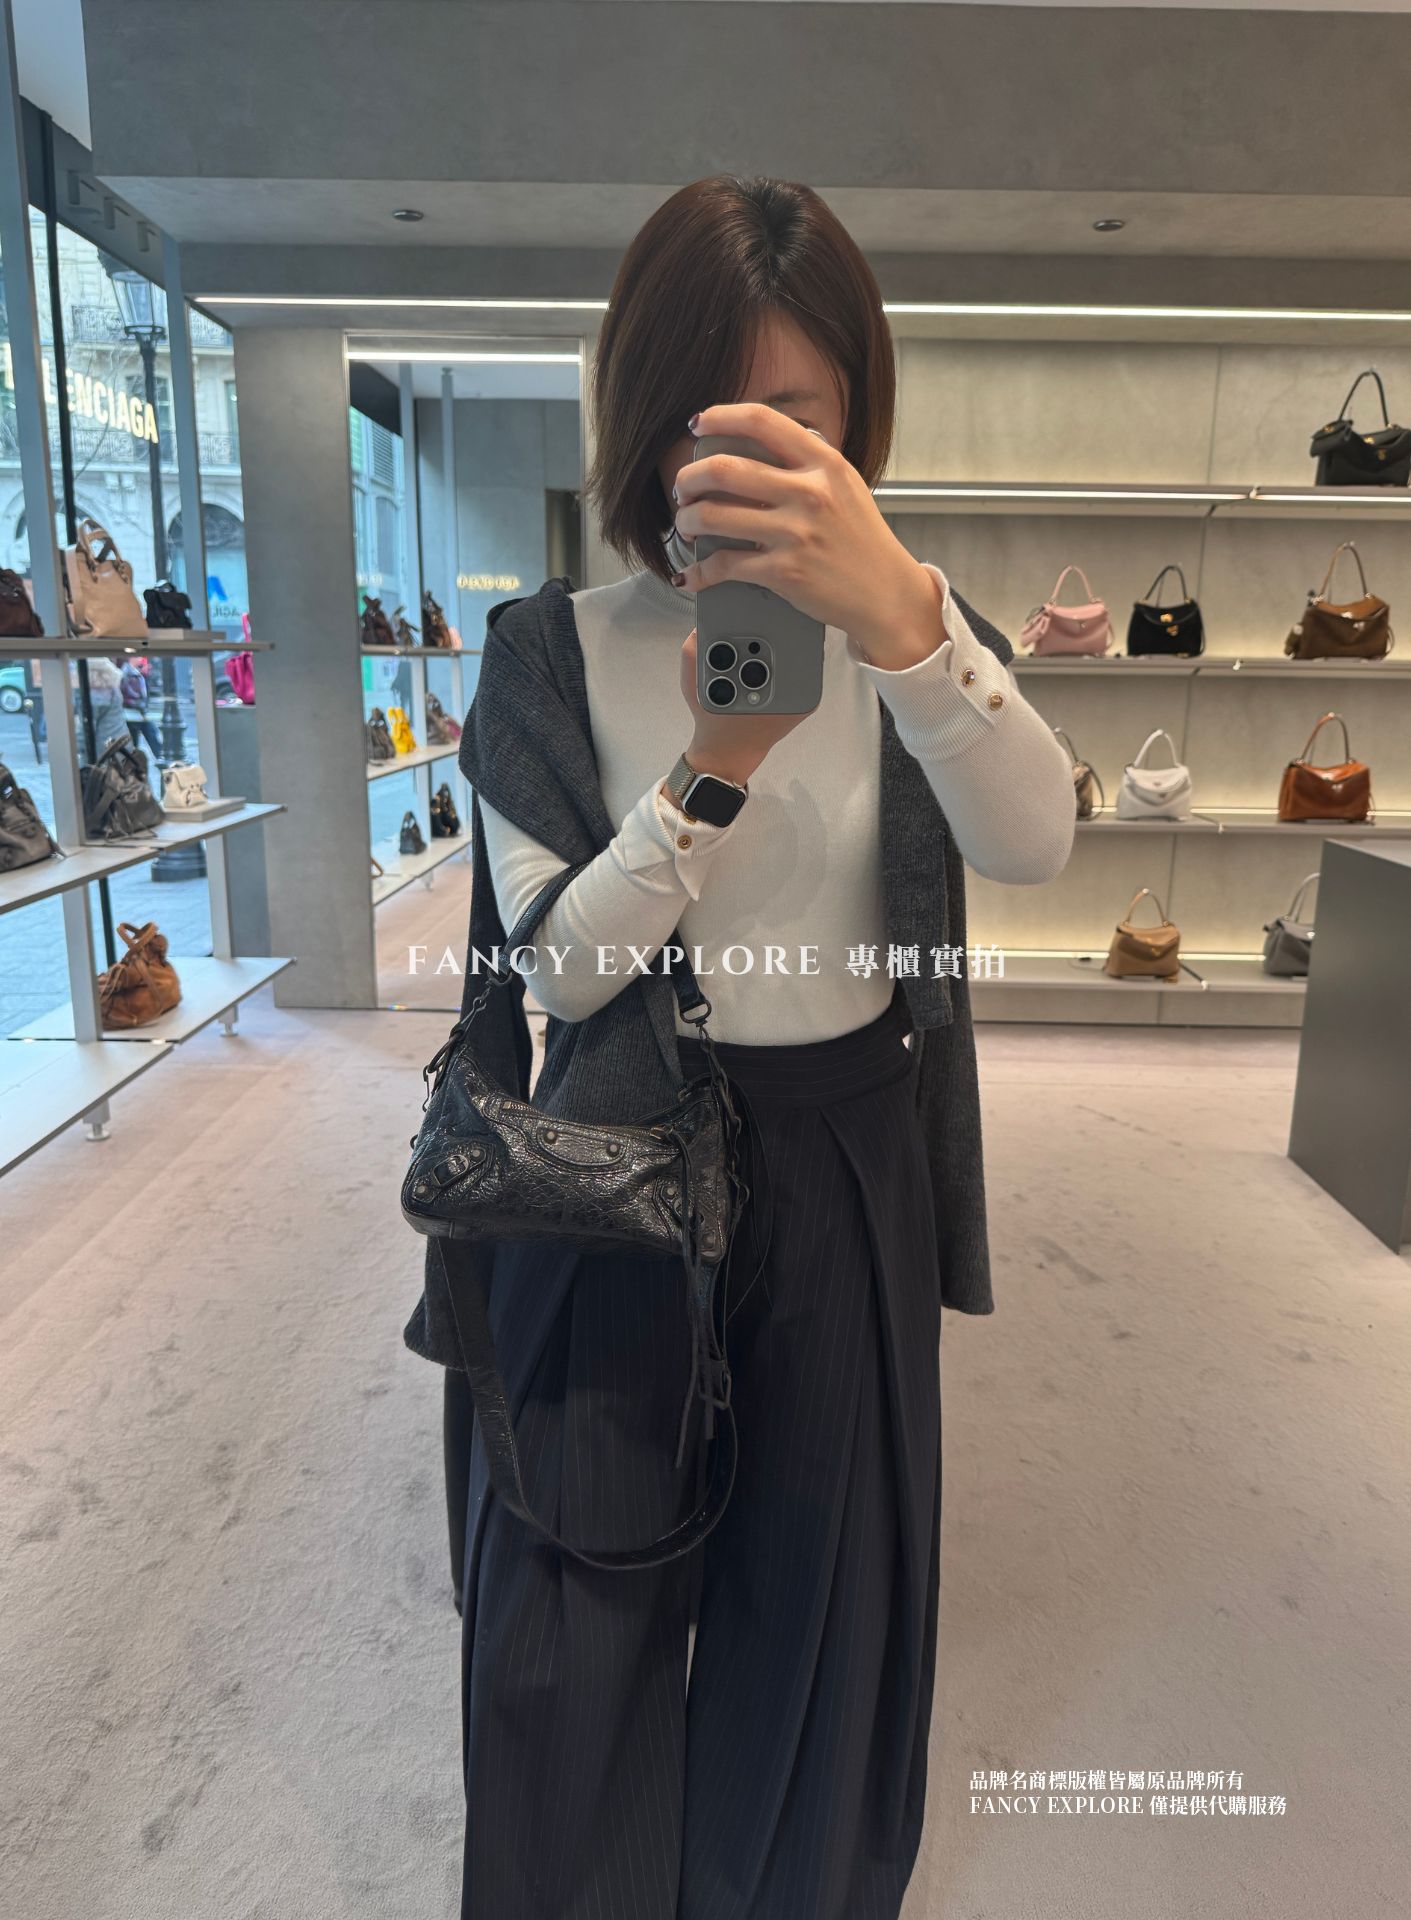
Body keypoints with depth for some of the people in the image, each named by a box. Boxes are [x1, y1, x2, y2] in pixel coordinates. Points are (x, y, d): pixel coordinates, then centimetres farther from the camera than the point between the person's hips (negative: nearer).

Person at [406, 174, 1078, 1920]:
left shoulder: (914, 625, -1)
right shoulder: (556, 650, -5)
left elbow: (1034, 841, -21)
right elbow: (560, 965, -11)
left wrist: (900, 615, -38)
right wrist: (719, 764, -25)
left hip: (849, 1171, 2)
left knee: (817, 1590, 18)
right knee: (574, 1617, 12)